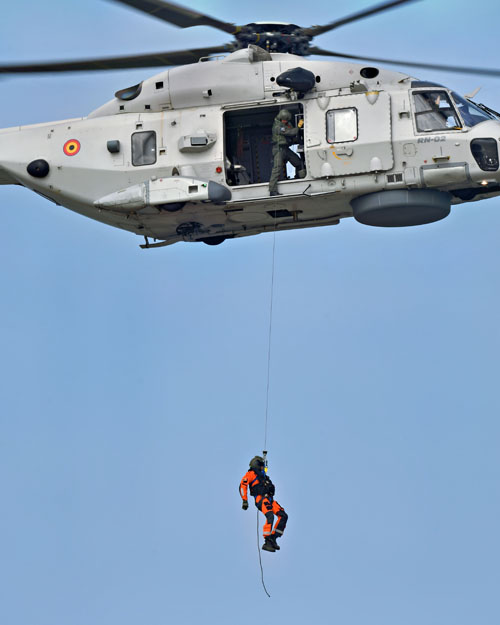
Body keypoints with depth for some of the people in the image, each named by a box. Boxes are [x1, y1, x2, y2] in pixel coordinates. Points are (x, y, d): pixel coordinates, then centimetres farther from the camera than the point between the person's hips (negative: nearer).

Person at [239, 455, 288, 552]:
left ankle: (273, 538, -6)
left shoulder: (263, 476, 32)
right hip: (261, 499, -8)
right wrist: (245, 500, -13)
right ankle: (267, 542, -33)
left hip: (269, 500, 8)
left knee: (283, 516, -5)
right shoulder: (251, 473, 8)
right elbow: (243, 485, -4)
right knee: (270, 516, -29)